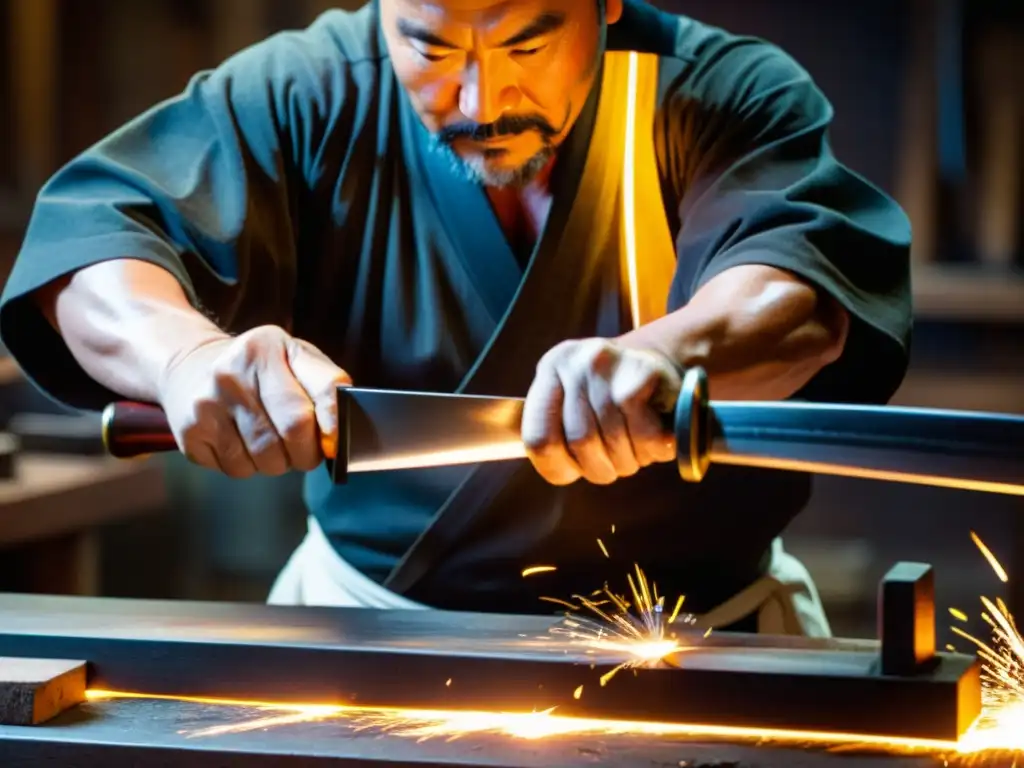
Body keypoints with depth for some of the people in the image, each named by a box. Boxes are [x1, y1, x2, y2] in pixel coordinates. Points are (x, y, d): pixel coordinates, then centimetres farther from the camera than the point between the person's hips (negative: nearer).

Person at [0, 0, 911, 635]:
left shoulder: (730, 94, -4)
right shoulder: (308, 99, 0)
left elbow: (808, 270, -21)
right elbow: (92, 230, -9)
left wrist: (668, 352, -45)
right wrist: (187, 352, -33)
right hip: (372, 607, 1)